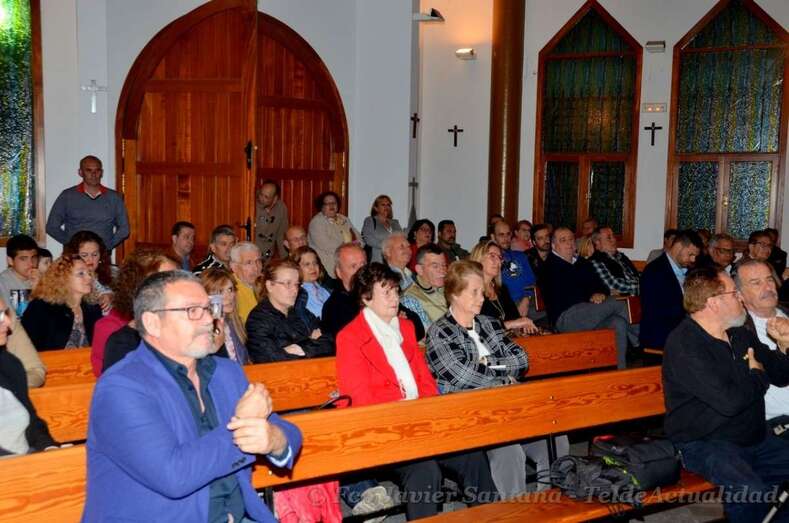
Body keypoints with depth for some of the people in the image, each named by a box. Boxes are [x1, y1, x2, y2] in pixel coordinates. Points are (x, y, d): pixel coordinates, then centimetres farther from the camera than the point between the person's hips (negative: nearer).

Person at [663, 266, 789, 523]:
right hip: (704, 444, -8)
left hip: (755, 439, 8)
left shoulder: (741, 336, 11)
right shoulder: (683, 344, -17)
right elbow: (729, 401, -25)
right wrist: (757, 375, -4)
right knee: (751, 493, -32)